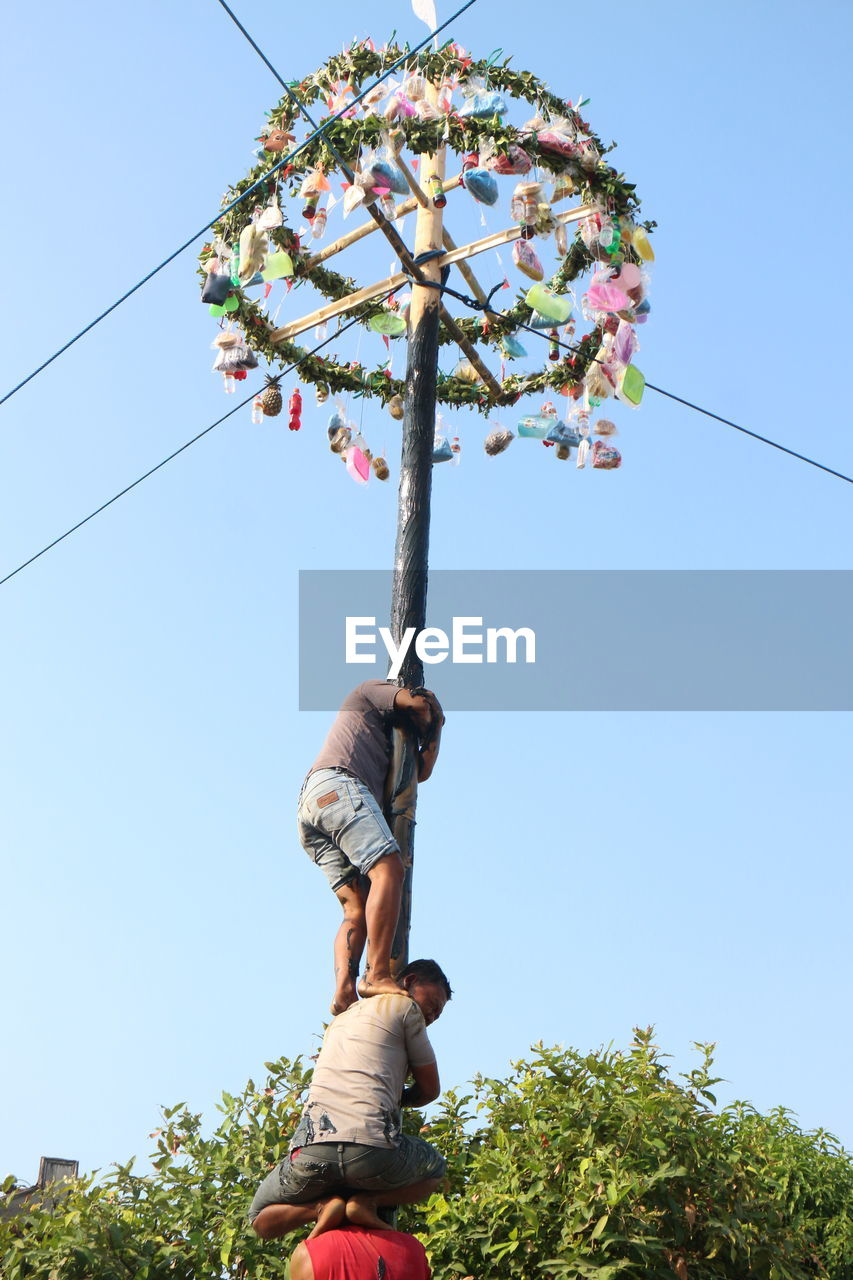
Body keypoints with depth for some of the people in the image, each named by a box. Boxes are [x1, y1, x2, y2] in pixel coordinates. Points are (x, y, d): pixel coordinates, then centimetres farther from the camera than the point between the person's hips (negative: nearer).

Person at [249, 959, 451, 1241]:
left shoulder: (339, 1019, 33)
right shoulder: (405, 1007, 13)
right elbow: (430, 1090, 18)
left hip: (313, 1150, 4)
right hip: (373, 1149, -4)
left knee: (262, 1220, 29)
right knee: (434, 1169, 29)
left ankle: (322, 1206, 0)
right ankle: (368, 1200, 2)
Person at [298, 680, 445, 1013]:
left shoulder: (386, 748, 42)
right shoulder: (370, 691, 22)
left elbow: (421, 771, 32)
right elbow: (418, 703, 7)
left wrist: (433, 731, 35)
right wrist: (434, 720, 27)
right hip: (337, 785, -9)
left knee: (357, 908, -4)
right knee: (388, 870, -22)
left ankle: (343, 992, -23)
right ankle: (377, 974, -34)